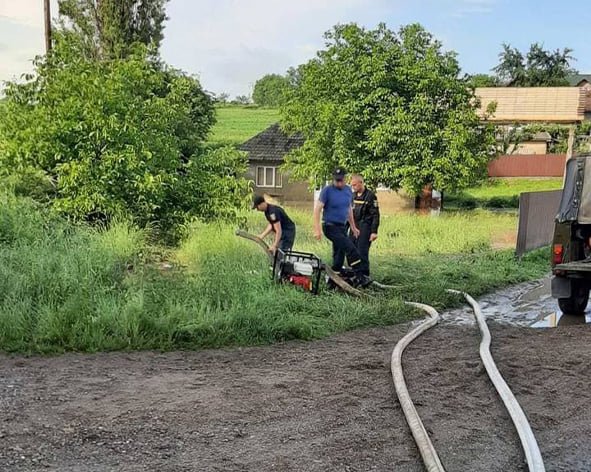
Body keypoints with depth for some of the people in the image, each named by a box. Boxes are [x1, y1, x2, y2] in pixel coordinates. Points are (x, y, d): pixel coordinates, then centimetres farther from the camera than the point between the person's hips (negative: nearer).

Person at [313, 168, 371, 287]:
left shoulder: (348, 190, 8)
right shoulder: (327, 190, -11)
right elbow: (317, 209, -14)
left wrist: (353, 227, 22)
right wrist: (317, 229, -22)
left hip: (342, 227, 7)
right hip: (330, 227, -7)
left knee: (339, 256, 10)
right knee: (351, 248, -19)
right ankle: (359, 277, -16)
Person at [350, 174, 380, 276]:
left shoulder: (370, 196, -8)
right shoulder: (353, 195, 12)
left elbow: (375, 215, -10)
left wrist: (374, 231, -15)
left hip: (365, 229, -7)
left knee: (362, 254, -8)